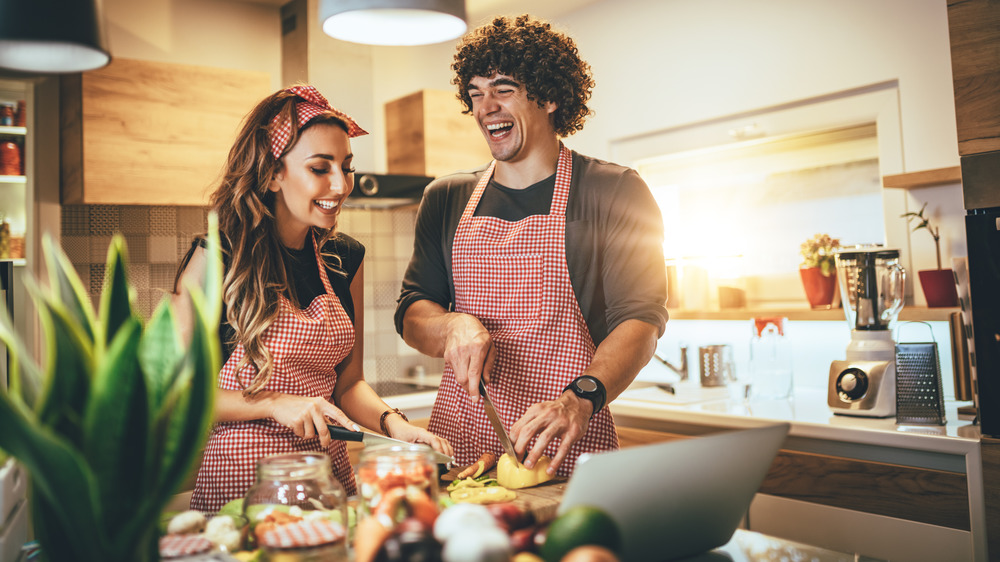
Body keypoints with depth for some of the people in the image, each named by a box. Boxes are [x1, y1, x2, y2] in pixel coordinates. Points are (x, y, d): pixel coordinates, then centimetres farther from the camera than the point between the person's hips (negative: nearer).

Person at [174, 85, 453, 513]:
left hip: (328, 473, 4)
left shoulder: (344, 259, 7)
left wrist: (392, 423, -6)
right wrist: (274, 404, -16)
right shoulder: (217, 257, -8)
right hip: (238, 481, -3)